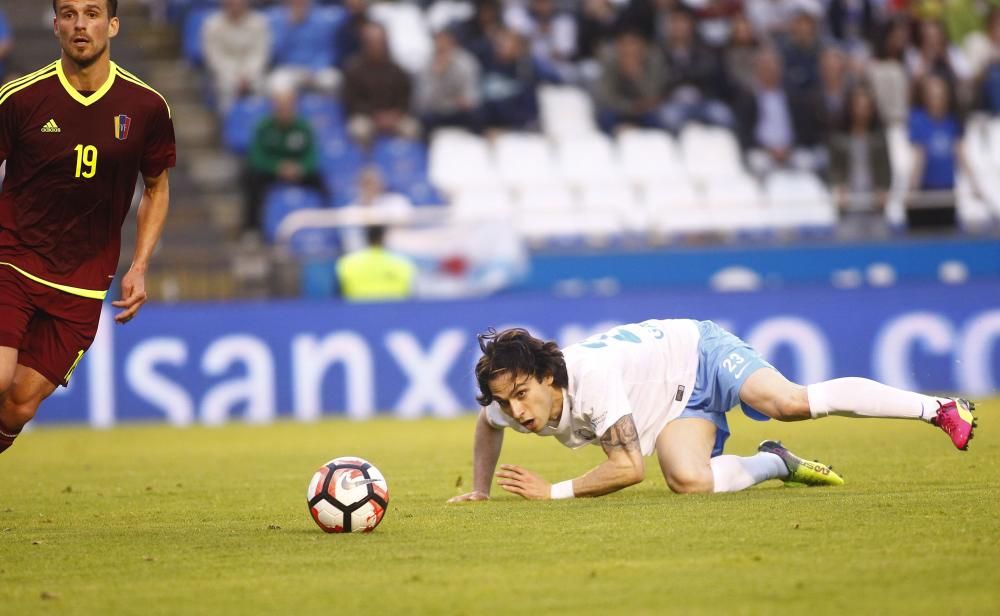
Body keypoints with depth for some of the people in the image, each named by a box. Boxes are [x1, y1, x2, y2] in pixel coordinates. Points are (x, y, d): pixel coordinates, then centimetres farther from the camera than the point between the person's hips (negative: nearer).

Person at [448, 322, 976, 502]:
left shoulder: (591, 377, -37)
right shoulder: (510, 403, -15)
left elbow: (628, 466, -33)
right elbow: (487, 426, 13)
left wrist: (555, 492, -29)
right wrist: (479, 490, 5)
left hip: (694, 351, -6)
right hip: (680, 407, 6)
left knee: (790, 402, -31)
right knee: (688, 480, -25)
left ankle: (936, 408, -16)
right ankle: (775, 463, 7)